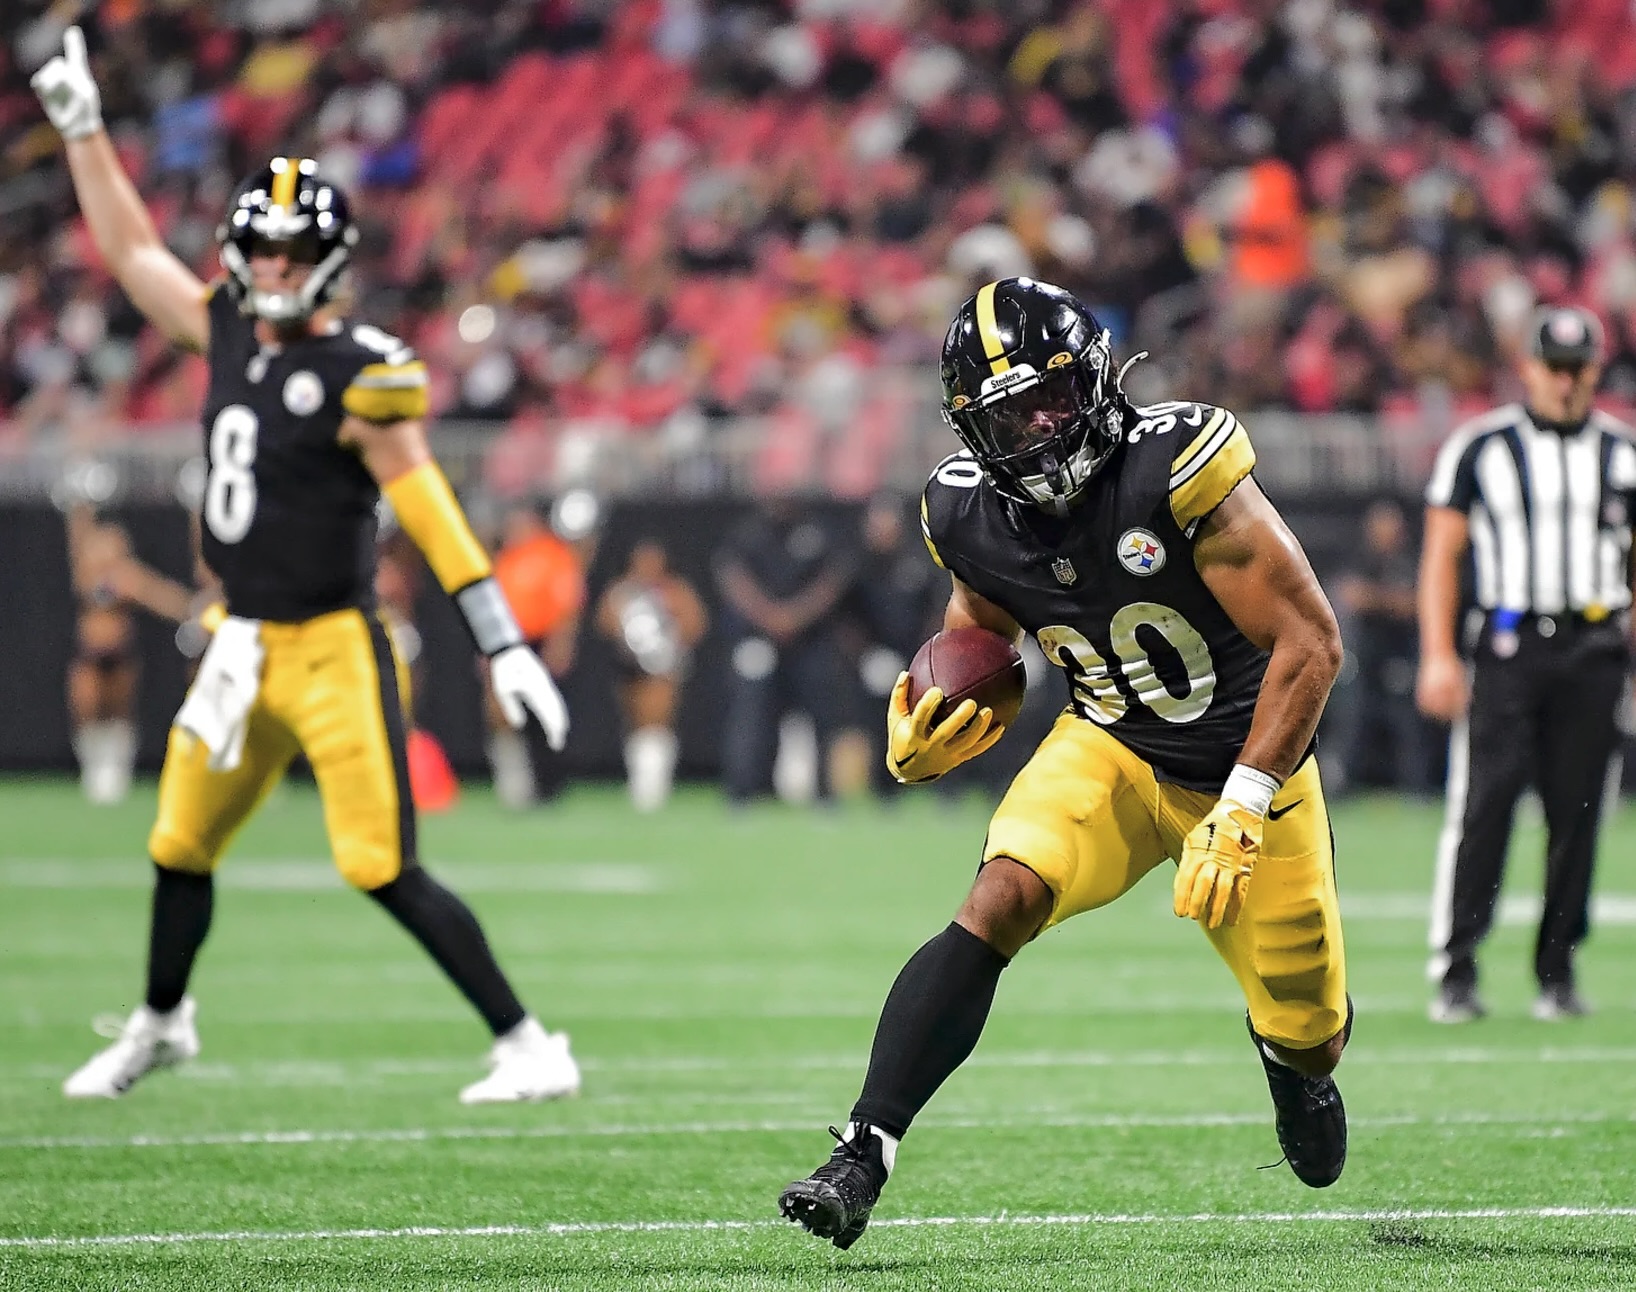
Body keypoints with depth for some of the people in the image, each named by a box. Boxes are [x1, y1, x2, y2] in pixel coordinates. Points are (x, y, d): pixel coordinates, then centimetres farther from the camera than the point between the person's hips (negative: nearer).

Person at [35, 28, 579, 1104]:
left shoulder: (362, 375, -13)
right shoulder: (227, 331, 6)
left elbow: (431, 516, -16)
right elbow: (130, 249, 19)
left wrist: (506, 647, -20)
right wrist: (82, 128, 17)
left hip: (333, 648, -7)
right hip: (244, 647, 7)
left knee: (384, 870, -12)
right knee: (181, 848, 18)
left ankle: (528, 1045, -7)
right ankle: (161, 1024, 41)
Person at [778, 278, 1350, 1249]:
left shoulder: (1177, 469, -28)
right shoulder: (972, 518, -12)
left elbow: (1311, 642, -26)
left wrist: (1242, 810, -30)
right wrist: (928, 745, -14)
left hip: (1247, 768, -2)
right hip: (1112, 753, 2)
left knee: (1307, 1033, 9)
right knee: (1000, 902, -27)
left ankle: (1296, 1065, 50)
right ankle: (863, 1157, -30)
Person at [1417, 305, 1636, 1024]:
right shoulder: (1479, 447, 3)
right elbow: (1442, 554, 3)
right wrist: (1438, 656, -6)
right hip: (1507, 645, -2)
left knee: (1576, 812, 3)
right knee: (1484, 803, -11)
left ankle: (1557, 971, 13)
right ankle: (1454, 972, -9)